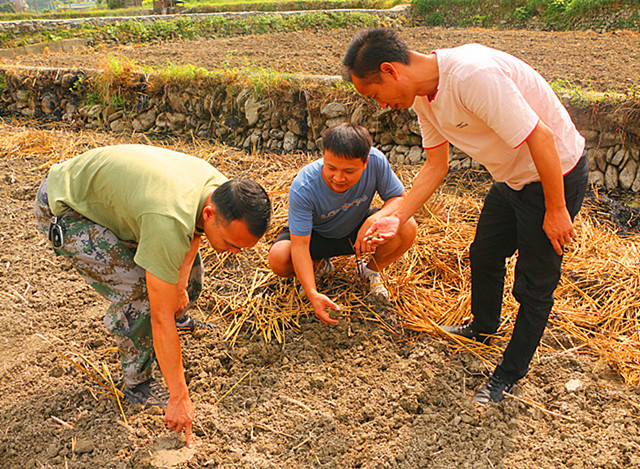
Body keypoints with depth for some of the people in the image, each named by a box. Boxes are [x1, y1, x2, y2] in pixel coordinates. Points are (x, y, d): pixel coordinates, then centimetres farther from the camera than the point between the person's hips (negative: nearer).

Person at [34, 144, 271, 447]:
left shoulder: (220, 187, -17)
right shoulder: (169, 221, -41)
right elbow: (161, 318, -34)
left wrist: (180, 283, -4)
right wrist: (179, 398, -28)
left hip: (108, 192, 8)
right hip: (63, 210, -8)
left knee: (187, 263, 11)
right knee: (137, 292, -20)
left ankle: (178, 318, 38)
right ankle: (137, 384, 1)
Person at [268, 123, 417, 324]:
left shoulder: (376, 160, -30)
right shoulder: (302, 188, -35)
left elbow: (400, 198, -18)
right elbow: (300, 245, -32)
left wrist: (374, 220, -40)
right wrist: (312, 293, -45)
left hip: (357, 228, 1)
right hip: (316, 234, -1)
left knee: (407, 228, -26)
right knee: (278, 259, -30)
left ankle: (371, 270, 5)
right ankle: (318, 265, 7)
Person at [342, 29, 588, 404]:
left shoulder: (472, 74, -35)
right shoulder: (423, 95, -5)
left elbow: (540, 138, -30)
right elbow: (436, 165, 4)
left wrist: (556, 210, -21)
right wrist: (397, 218, -5)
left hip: (556, 175, -9)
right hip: (513, 178, 9)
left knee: (534, 285, 5)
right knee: (484, 256, 22)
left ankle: (510, 375, 23)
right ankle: (482, 329, 48)